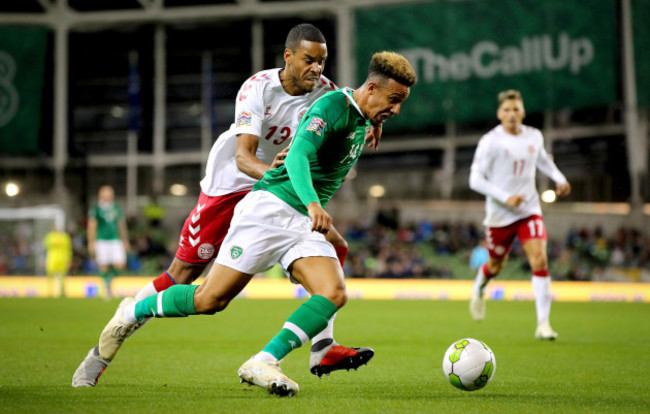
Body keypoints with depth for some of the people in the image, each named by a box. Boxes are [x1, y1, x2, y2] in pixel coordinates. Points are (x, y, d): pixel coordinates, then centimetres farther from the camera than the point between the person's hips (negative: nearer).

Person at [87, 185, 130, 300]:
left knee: (120, 265, -8)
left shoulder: (117, 208, 12)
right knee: (104, 266, -6)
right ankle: (107, 287, 10)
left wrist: (125, 241, 18)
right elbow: (91, 226, -3)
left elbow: (121, 225, 19)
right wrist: (91, 242, -9)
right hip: (101, 240, -3)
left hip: (115, 240, 3)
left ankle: (110, 278, 19)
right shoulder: (95, 209, -1)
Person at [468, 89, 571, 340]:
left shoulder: (534, 137, 2)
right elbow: (475, 180, -14)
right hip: (499, 214, -2)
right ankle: (479, 289, 52)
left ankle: (543, 324, -13)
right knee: (496, 265, 14)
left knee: (540, 260, -16)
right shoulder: (490, 141, -13)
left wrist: (559, 178, 7)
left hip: (529, 211, 2)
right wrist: (506, 197, -23)